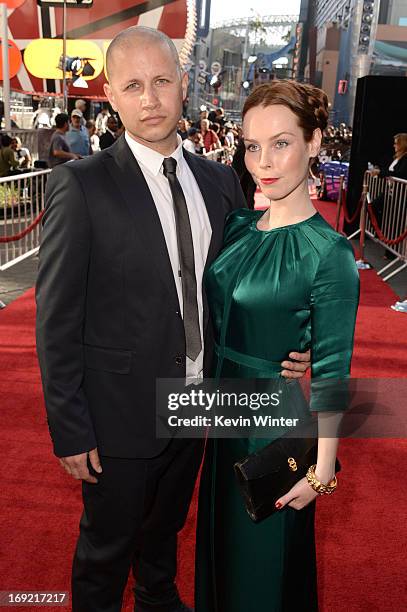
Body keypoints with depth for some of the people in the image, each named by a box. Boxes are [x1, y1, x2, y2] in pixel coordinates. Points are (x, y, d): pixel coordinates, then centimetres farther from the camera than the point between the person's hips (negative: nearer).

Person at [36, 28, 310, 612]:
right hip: (121, 411, -5)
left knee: (166, 528, 29)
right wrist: (70, 431, -14)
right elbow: (57, 319, -15)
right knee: (107, 546, 18)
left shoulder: (220, 180, 0)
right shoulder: (82, 185, -16)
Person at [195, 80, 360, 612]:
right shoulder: (238, 226, -1)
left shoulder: (329, 254, -20)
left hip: (277, 421, -6)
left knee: (264, 555, 17)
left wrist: (321, 468, -13)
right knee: (220, 538, 27)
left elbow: (331, 372, -16)